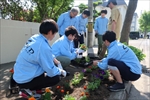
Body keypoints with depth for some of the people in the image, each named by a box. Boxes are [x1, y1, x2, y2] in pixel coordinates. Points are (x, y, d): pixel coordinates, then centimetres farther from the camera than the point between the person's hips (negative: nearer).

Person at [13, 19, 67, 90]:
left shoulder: (35, 37, -3)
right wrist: (61, 71, 0)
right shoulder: (44, 47, -29)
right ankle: (27, 89, 0)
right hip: (25, 80, -8)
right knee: (56, 78, -3)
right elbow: (51, 71, -19)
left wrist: (55, 60, 13)